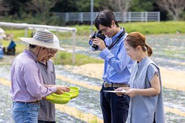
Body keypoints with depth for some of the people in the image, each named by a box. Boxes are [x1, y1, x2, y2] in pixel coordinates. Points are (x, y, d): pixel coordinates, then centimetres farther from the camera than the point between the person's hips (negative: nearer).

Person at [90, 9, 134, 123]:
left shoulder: (125, 40, -16)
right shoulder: (109, 39, 7)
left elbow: (119, 66, -21)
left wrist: (104, 49, -19)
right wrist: (94, 42, 4)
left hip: (119, 90, -8)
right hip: (105, 88, 8)